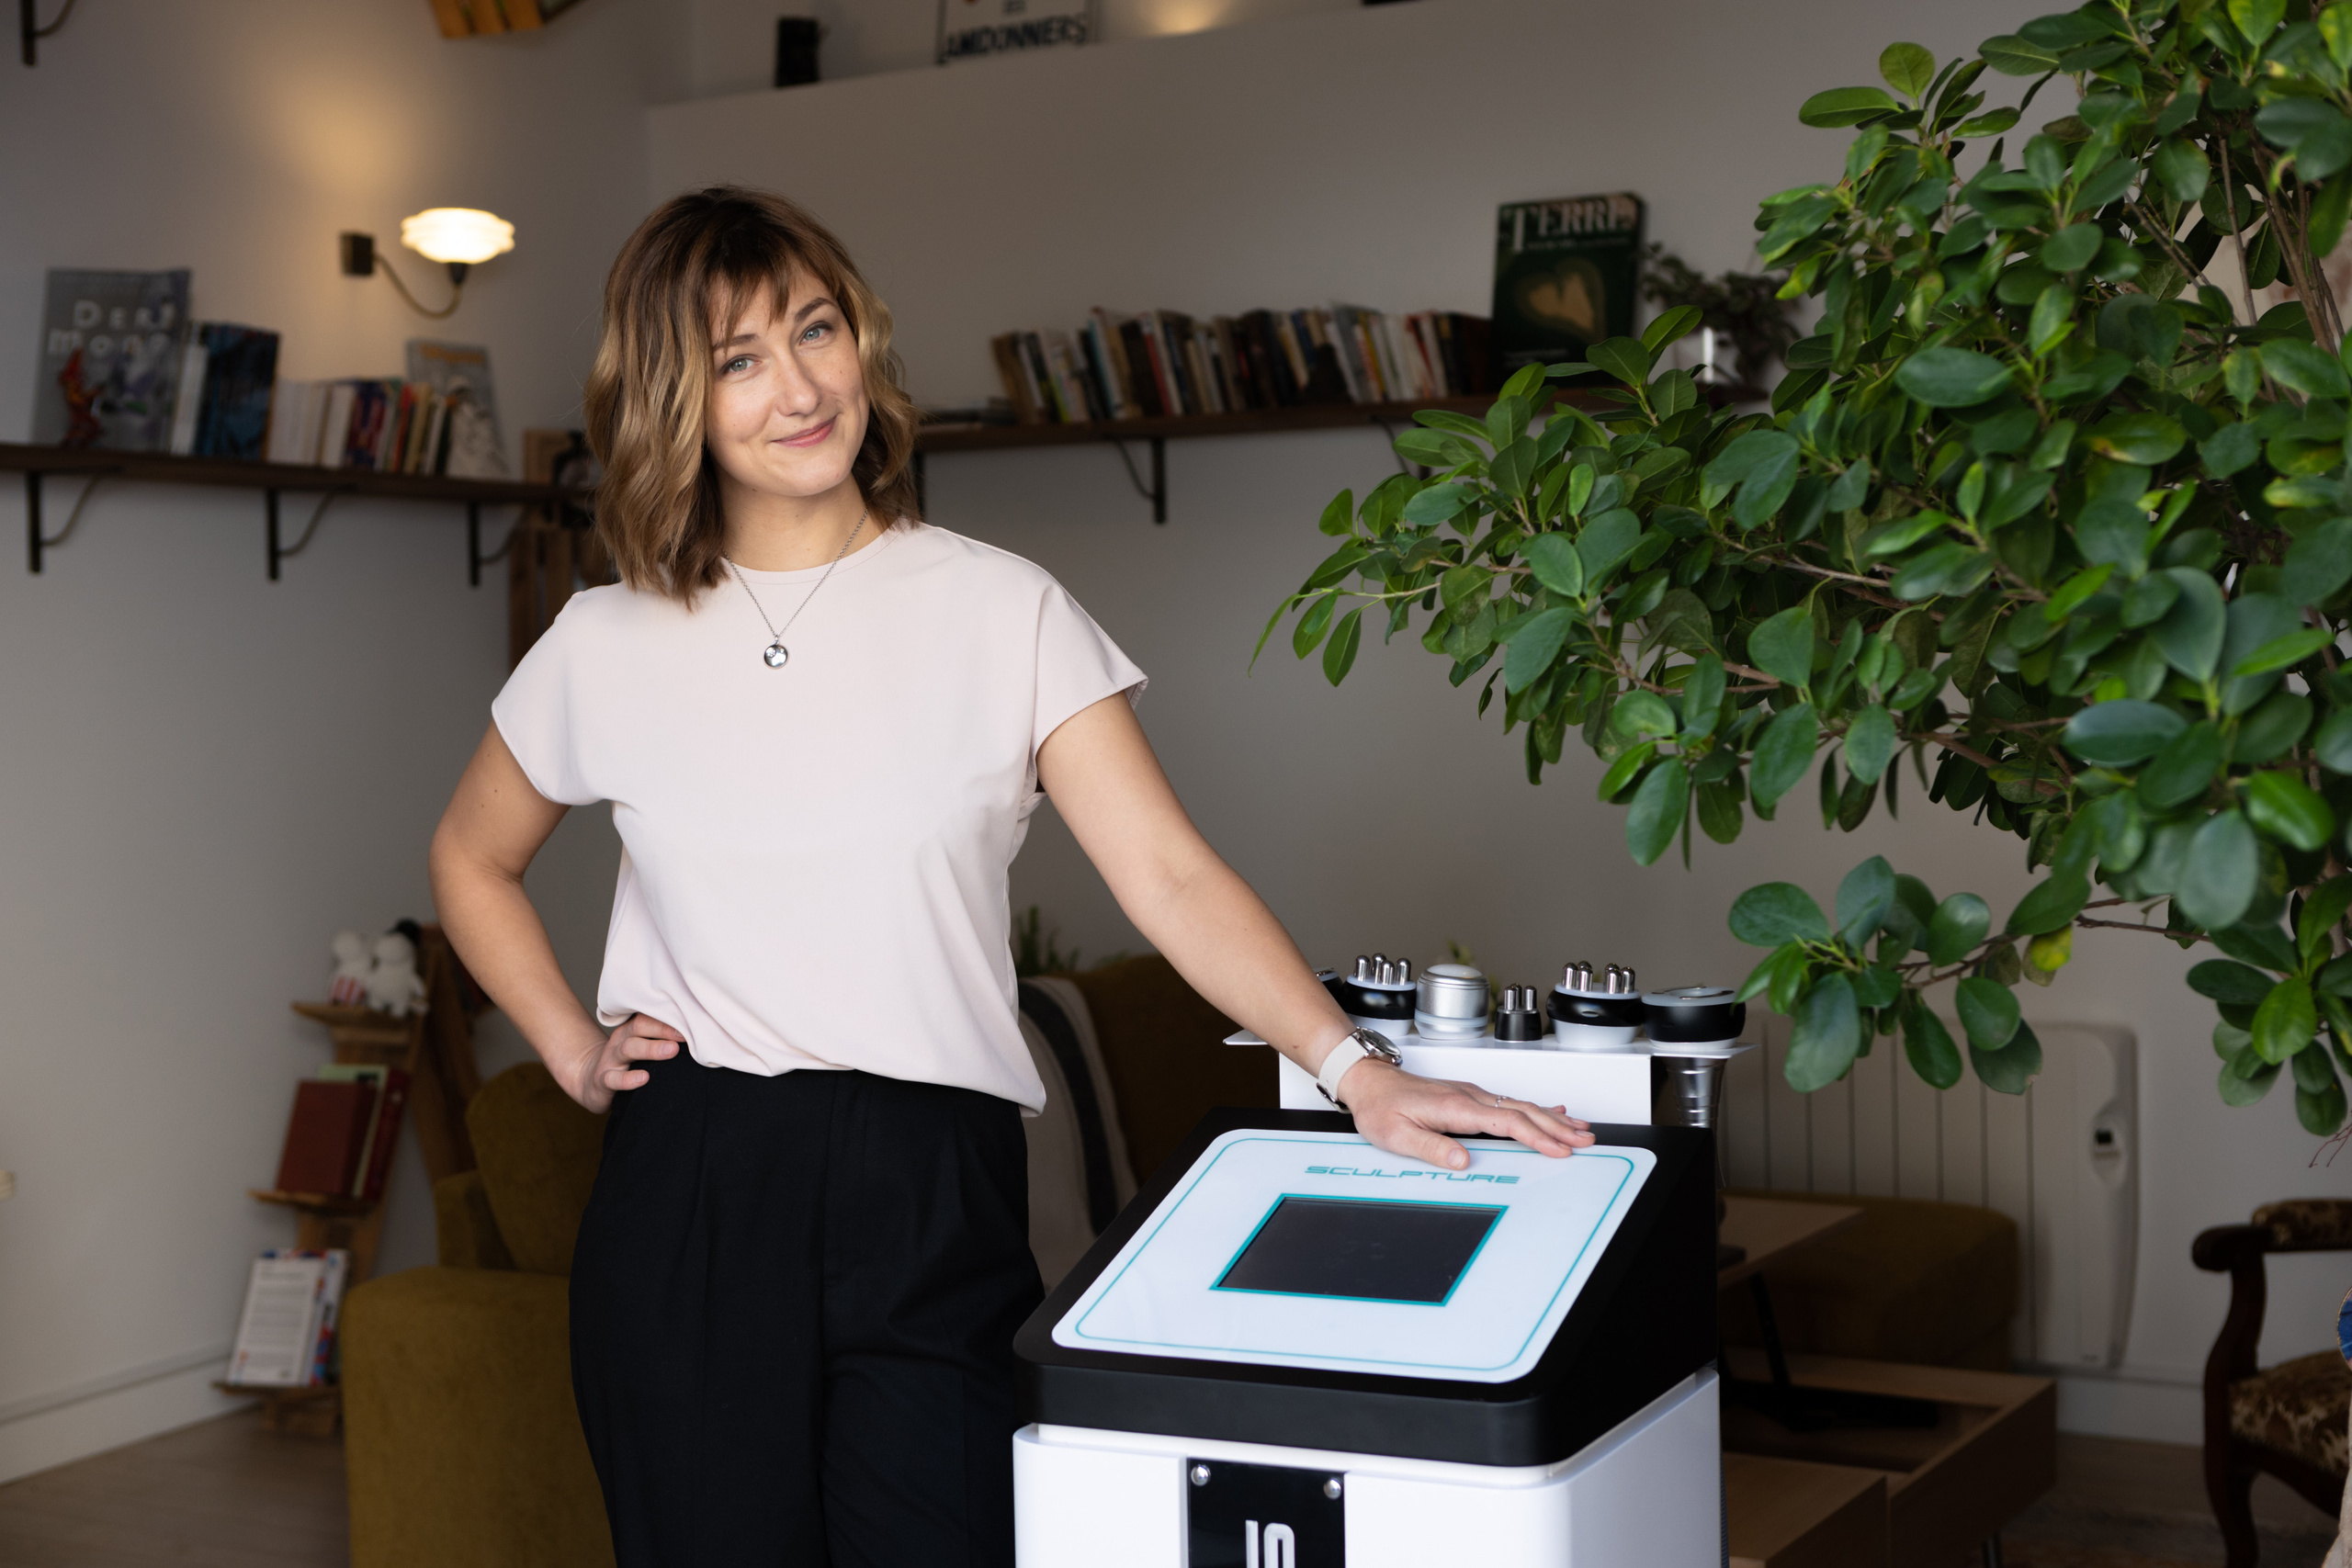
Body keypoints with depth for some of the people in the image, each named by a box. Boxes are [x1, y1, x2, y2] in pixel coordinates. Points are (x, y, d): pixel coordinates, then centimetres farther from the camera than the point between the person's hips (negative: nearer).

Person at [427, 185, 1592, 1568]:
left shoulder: (1001, 612, 2)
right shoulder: (607, 647, 7)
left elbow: (1170, 873, -6)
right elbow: (473, 859, 24)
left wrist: (1358, 1071, -18)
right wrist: (573, 1050, 11)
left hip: (933, 1206, -1)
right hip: (693, 1198, 1)